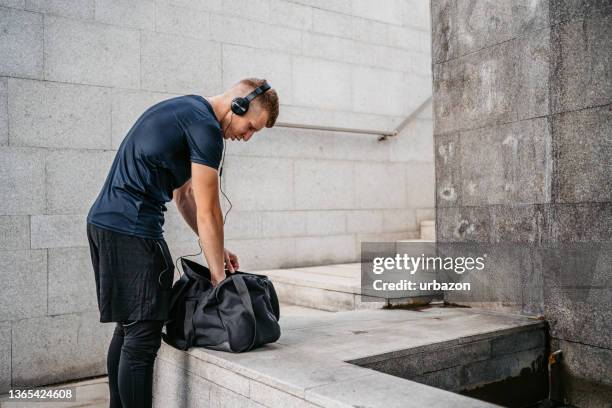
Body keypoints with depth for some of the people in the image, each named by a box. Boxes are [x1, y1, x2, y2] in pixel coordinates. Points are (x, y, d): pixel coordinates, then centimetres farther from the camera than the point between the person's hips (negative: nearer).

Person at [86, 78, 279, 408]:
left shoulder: (183, 109, 19)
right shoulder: (206, 127, -12)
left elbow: (182, 194, 21)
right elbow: (208, 213, -12)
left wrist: (215, 248, 16)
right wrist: (219, 277, -4)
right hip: (131, 229, -10)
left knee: (128, 328, 16)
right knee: (143, 335, -6)